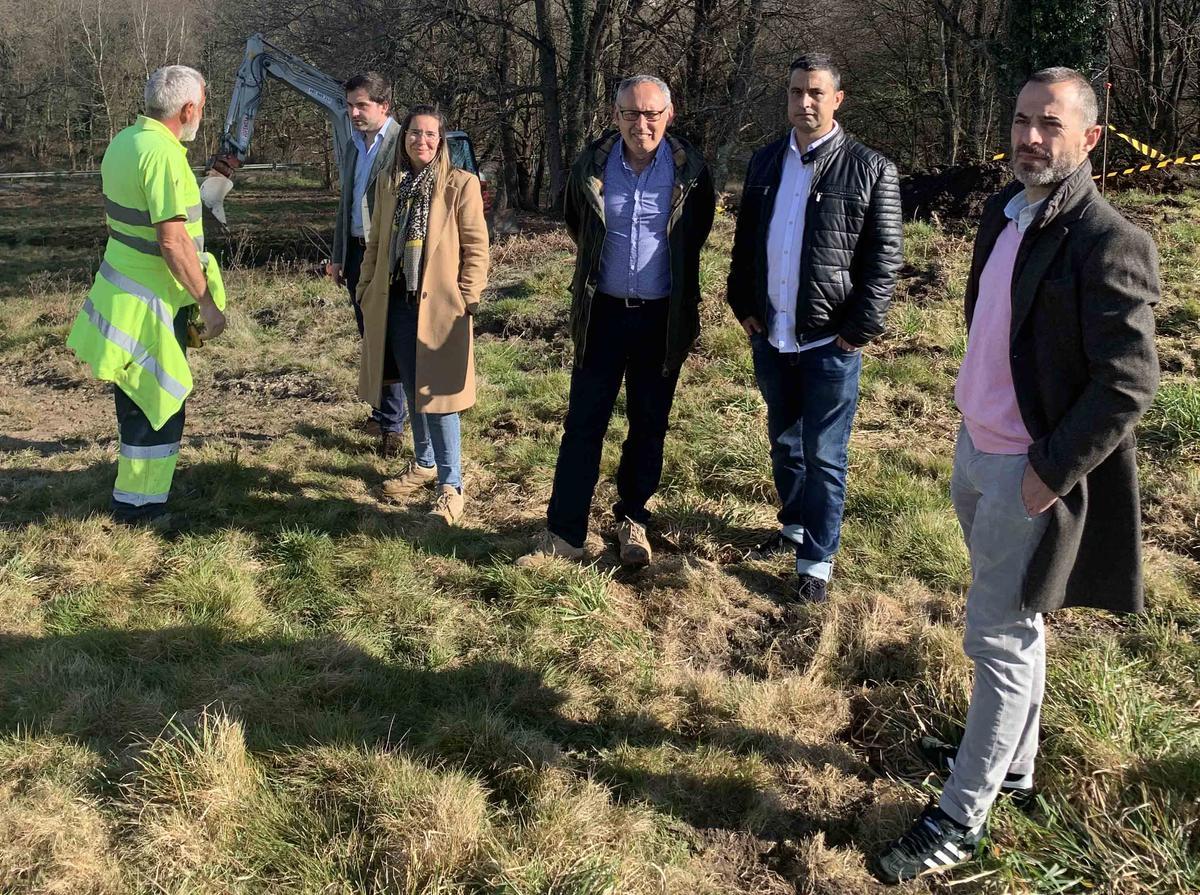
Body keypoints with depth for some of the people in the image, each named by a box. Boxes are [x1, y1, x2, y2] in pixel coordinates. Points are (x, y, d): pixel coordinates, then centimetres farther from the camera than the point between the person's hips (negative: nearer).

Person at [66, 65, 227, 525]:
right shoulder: (164, 154, -21)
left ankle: (137, 489, 34)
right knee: (158, 401, 3)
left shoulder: (124, 140, 7)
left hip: (122, 291, 9)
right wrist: (208, 304, -17)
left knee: (138, 399, 20)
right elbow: (173, 241, -25)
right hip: (152, 303, -9)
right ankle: (139, 502, 13)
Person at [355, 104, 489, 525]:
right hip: (395, 301, 5)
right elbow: (376, 242, 16)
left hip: (438, 304, -5)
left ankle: (451, 485, 1)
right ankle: (424, 464, 32)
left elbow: (475, 247, -7)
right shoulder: (388, 184, 10)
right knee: (412, 391, 15)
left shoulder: (461, 184, -6)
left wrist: (468, 298, -13)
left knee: (436, 393, -7)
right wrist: (366, 288, 11)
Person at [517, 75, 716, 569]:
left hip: (663, 316, 0)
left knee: (649, 425, 10)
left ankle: (632, 519, 27)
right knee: (583, 423, 1)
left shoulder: (691, 171, -7)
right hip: (604, 310, 0)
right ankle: (564, 532, 6)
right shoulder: (591, 166, -5)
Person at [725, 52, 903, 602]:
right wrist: (743, 306, 7)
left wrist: (859, 329, -13)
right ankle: (795, 526, 38)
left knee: (823, 455, 2)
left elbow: (884, 257, -8)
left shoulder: (869, 169, -7)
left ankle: (816, 559, 14)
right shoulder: (765, 162, 9)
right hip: (770, 336, 5)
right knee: (784, 443, 19)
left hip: (828, 341, -5)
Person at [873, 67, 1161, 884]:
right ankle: (1011, 762, 36)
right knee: (1014, 625, 20)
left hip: (1034, 471, -8)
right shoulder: (1003, 213, 6)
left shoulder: (1107, 244, -19)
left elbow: (1129, 383, -20)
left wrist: (1049, 474, -19)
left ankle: (962, 817, 12)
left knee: (1001, 638, 0)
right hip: (977, 448, 8)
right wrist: (973, 431, 14)